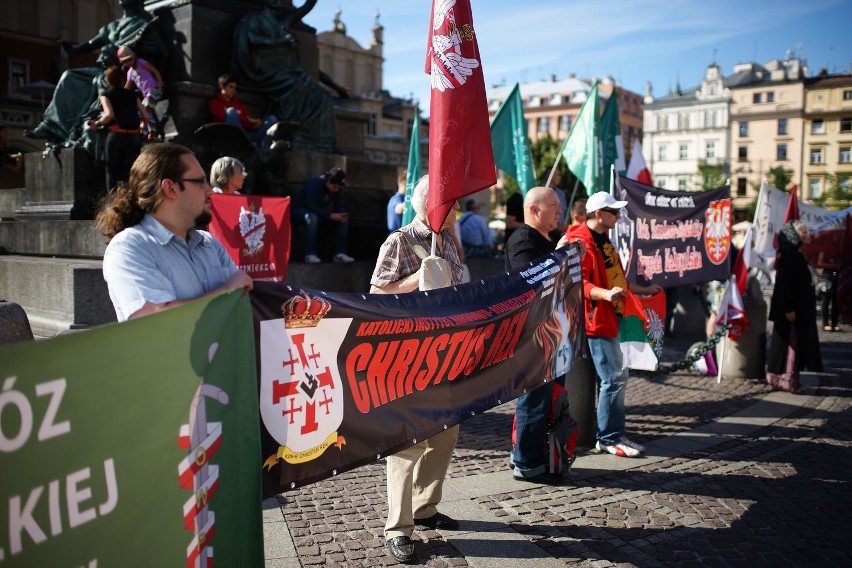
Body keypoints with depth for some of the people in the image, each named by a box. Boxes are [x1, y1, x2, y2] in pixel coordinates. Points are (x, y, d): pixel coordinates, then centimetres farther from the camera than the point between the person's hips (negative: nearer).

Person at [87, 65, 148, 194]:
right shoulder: (132, 95, 14)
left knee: (112, 170, 8)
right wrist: (141, 125, 25)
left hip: (116, 135, -3)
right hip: (135, 136, 3)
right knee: (129, 171, 9)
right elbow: (146, 116, 5)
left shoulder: (106, 95, 5)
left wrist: (97, 124, 0)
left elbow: (109, 114, -14)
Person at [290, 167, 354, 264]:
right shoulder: (314, 183, -28)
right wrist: (331, 215, -42)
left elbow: (339, 207, -6)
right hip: (299, 210, -6)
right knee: (312, 218, -40)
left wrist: (342, 215, -30)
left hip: (319, 212, 6)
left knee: (344, 219, -12)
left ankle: (340, 253, -12)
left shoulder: (337, 189, -10)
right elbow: (311, 207, -35)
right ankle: (310, 255, -37)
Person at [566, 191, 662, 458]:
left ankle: (606, 434, 22)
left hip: (608, 319, 11)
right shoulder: (580, 242, -13)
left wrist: (644, 290, 35)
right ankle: (610, 437, 0)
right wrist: (605, 294, -37)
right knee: (615, 378, -10)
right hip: (595, 320, -11)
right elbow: (578, 282, -23)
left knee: (612, 379, 13)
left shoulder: (603, 242, 21)